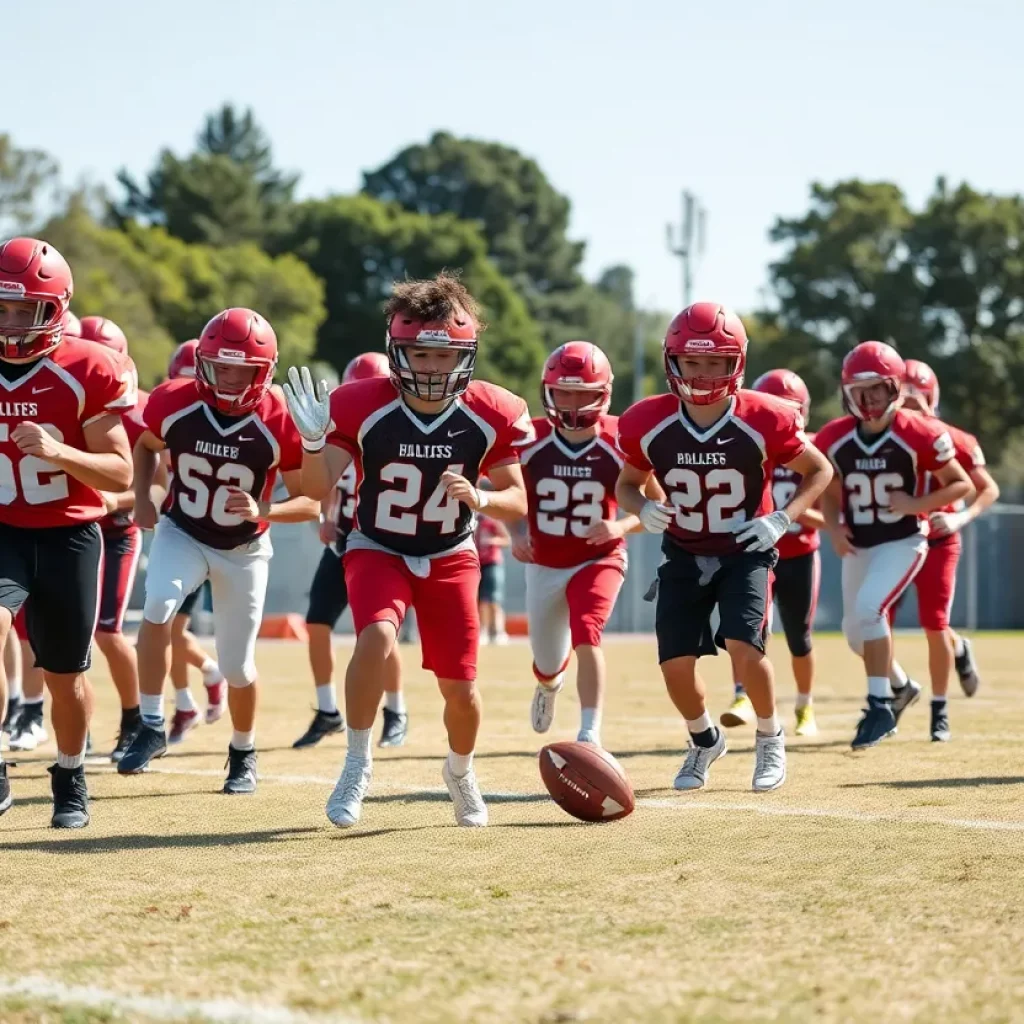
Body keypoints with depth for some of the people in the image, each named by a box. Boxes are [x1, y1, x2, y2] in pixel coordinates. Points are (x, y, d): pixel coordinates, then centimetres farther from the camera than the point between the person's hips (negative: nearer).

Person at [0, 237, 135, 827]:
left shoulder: (90, 373, -10)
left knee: (66, 674, 8)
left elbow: (121, 473, -11)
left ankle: (71, 782, 33)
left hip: (69, 535, -1)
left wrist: (58, 452, -26)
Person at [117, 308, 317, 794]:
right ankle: (152, 727, -17)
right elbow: (146, 446, 7)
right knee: (158, 606, -30)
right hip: (182, 533, 1)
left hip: (244, 550, -1)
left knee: (237, 666, 6)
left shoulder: (280, 423, -23)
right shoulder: (175, 402, -17)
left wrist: (262, 511, -32)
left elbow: (309, 503, -14)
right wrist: (142, 498, -7)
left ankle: (243, 752, 34)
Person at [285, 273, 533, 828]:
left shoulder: (492, 415, -14)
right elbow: (319, 487, -21)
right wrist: (314, 441, -40)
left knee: (460, 688, 1)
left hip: (450, 556, 2)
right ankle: (357, 763, -11)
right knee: (376, 637, -31)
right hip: (377, 548, -2)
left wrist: (479, 499, -27)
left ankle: (460, 772, 35)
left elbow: (517, 501, -5)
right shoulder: (361, 406, -19)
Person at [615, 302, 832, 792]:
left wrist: (782, 518, -17)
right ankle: (704, 739, 28)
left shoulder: (763, 421, -19)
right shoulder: (648, 425, -14)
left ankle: (770, 738, 5)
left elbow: (818, 471, -4)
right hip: (684, 554, 3)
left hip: (745, 551, -3)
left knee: (743, 645, -22)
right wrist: (643, 509, -17)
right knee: (675, 661, -4)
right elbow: (626, 484, 6)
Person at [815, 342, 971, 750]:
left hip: (903, 541, -5)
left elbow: (961, 484, -8)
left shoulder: (919, 434, -17)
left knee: (868, 609, -25)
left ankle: (880, 704, -16)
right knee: (855, 629, 12)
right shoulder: (834, 439, -7)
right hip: (859, 545, 5)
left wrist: (916, 505, -21)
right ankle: (899, 685, 42)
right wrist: (833, 528, -9)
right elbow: (829, 492, 9)